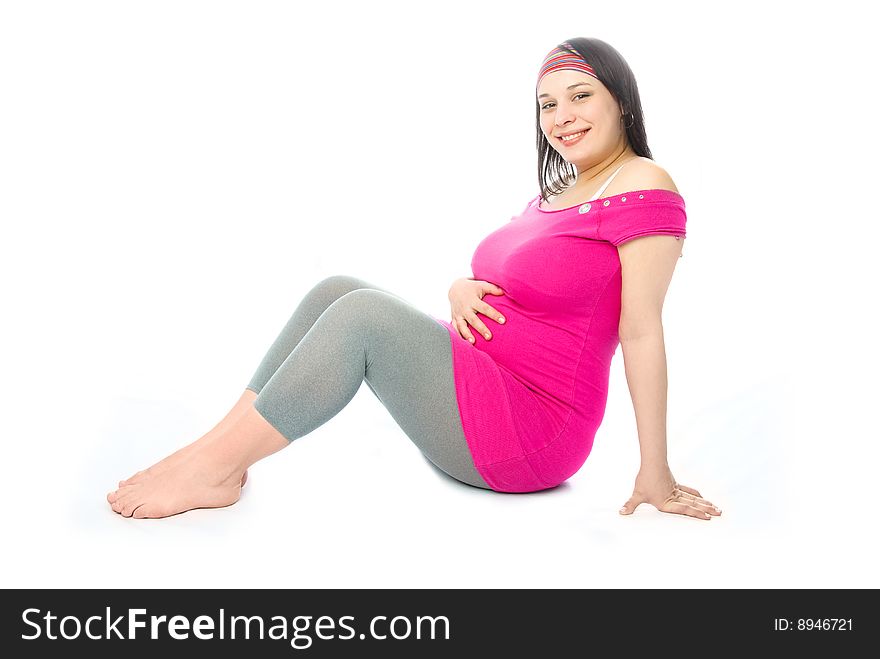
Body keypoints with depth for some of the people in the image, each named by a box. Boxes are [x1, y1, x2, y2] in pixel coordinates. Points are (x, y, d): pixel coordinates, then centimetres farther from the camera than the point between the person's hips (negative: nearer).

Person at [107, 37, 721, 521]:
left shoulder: (642, 187, -12)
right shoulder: (556, 191, 16)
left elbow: (642, 333, -17)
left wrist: (655, 474, -15)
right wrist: (461, 290, -6)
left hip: (530, 431, -9)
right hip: (476, 374, 9)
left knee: (363, 314, -23)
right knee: (336, 290, -1)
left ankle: (212, 466, -14)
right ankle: (222, 459, -6)